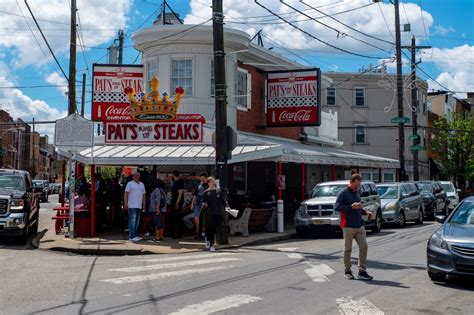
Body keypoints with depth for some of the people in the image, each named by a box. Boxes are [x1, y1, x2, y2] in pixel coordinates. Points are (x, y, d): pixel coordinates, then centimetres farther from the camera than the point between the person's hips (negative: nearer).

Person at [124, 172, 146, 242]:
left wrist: (144, 204, 14)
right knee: (132, 221, -10)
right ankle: (132, 236, -11)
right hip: (132, 206, -6)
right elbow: (126, 194, -5)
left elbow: (143, 195, 20)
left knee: (137, 222, 9)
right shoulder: (130, 184, 0)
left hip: (139, 206, 7)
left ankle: (135, 235, 16)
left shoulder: (142, 184, 18)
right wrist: (125, 204, -13)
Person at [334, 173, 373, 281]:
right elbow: (337, 207, -15)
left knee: (363, 247, 1)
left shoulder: (356, 192, 16)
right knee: (348, 249, 2)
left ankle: (362, 271, 7)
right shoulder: (343, 193, -7)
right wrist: (351, 207, -22)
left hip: (360, 225, 7)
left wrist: (365, 212, 9)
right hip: (348, 226, -7)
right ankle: (347, 271, 14)